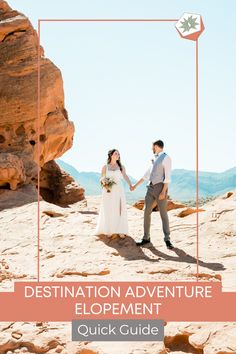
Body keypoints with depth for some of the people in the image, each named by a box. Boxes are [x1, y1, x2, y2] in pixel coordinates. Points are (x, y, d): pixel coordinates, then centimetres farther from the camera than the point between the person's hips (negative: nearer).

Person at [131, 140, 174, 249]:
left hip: (160, 187, -8)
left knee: (163, 213, -4)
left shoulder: (166, 158, -8)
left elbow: (167, 176, -15)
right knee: (147, 212, 4)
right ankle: (146, 238, 11)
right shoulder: (155, 159, 17)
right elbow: (147, 174, 24)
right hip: (151, 188, 8)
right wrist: (136, 185, 24)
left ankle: (167, 239, 4)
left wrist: (163, 192, -21)